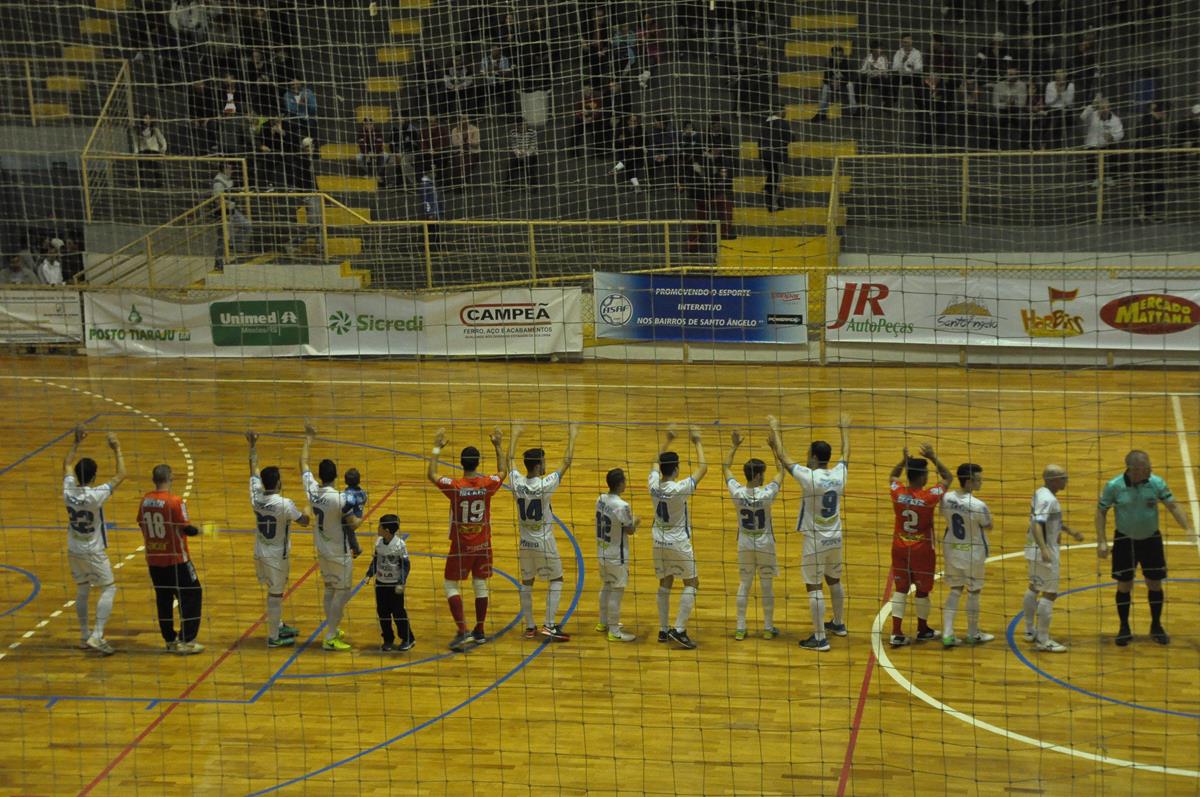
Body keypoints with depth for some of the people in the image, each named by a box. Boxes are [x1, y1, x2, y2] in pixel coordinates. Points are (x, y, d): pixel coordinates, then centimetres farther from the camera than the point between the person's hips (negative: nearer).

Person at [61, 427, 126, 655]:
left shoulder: (69, 491, -9)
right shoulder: (95, 496, -25)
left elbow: (67, 465, 10)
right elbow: (121, 476, -19)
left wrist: (77, 442, 13)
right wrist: (117, 450, -12)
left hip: (74, 551, 6)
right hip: (93, 552, -6)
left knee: (82, 590, 17)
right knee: (108, 589, 3)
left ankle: (84, 636, 23)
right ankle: (97, 636, -8)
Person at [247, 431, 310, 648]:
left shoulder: (256, 497, -7)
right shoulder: (285, 504, -24)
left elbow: (254, 470, 7)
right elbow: (304, 522, -12)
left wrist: (253, 446, 14)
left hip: (260, 554, 6)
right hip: (277, 557, -6)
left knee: (274, 591, 23)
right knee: (275, 595, 4)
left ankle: (279, 626, 38)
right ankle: (273, 638, 12)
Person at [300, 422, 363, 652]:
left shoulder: (312, 489, -8)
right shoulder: (340, 499, -26)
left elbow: (303, 464, 7)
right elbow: (353, 524, -21)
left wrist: (308, 439, 18)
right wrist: (360, 519, 3)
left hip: (322, 550, 7)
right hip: (340, 553, -7)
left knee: (330, 590, 20)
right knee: (342, 593, 1)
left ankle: (332, 630, 29)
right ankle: (330, 638, 0)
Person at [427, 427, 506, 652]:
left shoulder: (454, 486, -19)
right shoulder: (487, 484, -11)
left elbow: (431, 475, -4)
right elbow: (503, 471, 11)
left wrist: (437, 448, 2)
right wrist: (498, 446, 17)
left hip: (461, 545, -3)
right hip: (483, 543, 3)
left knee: (451, 585, 6)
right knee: (480, 585, 13)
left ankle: (463, 631, -6)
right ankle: (479, 631, 18)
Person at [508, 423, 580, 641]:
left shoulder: (517, 483, -10)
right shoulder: (545, 485, -20)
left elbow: (509, 460, 10)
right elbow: (566, 462, -11)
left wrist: (515, 436, 22)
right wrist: (572, 437, -1)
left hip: (525, 541, 4)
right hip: (544, 542, -4)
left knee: (527, 583, 14)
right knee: (556, 580, 8)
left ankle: (529, 627, 16)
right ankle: (549, 625, -1)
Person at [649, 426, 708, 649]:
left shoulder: (654, 486, -7)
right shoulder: (680, 488, -21)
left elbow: (657, 463, 14)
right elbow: (703, 467, -11)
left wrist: (666, 440, 22)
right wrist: (697, 442, -1)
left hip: (659, 543, 6)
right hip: (679, 544, -5)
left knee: (665, 584, 16)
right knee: (691, 583, 4)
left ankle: (663, 630, 16)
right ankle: (679, 629, -8)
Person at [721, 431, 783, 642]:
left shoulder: (737, 493, -15)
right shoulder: (767, 494, -21)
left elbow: (725, 468, 0)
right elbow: (781, 472, -7)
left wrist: (734, 446, 5)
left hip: (745, 544, 2)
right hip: (765, 544, -2)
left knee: (744, 585, 11)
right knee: (767, 585, 8)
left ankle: (740, 629, 11)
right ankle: (768, 628, 14)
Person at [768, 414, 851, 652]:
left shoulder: (809, 477, -21)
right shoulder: (839, 474, -5)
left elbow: (783, 457, -12)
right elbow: (846, 453, 16)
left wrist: (775, 429, 0)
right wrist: (845, 429, 32)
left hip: (815, 541, -7)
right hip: (835, 538, 7)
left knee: (814, 587, -3)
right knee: (834, 580, 24)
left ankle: (820, 638, -4)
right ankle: (838, 624, 40)